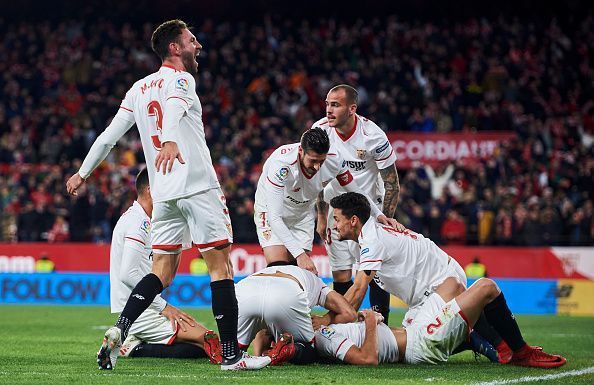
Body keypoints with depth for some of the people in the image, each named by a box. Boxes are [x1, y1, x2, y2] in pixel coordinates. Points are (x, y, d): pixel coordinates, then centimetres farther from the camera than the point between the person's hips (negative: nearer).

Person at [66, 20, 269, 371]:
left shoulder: (139, 88, 18)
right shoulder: (180, 79, -4)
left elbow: (110, 134, 19)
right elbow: (173, 109, -27)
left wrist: (83, 173, 29)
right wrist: (171, 141, -47)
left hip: (163, 191, 7)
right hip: (198, 184, -7)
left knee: (162, 272, 9)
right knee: (221, 265, -1)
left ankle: (119, 332, -11)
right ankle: (231, 354, -2)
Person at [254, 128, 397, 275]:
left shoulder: (334, 160, -24)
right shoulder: (281, 164, -38)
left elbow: (356, 193, -4)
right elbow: (274, 217, -40)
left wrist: (378, 214, -21)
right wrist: (299, 254, -47)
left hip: (303, 213, 4)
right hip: (271, 211, -4)